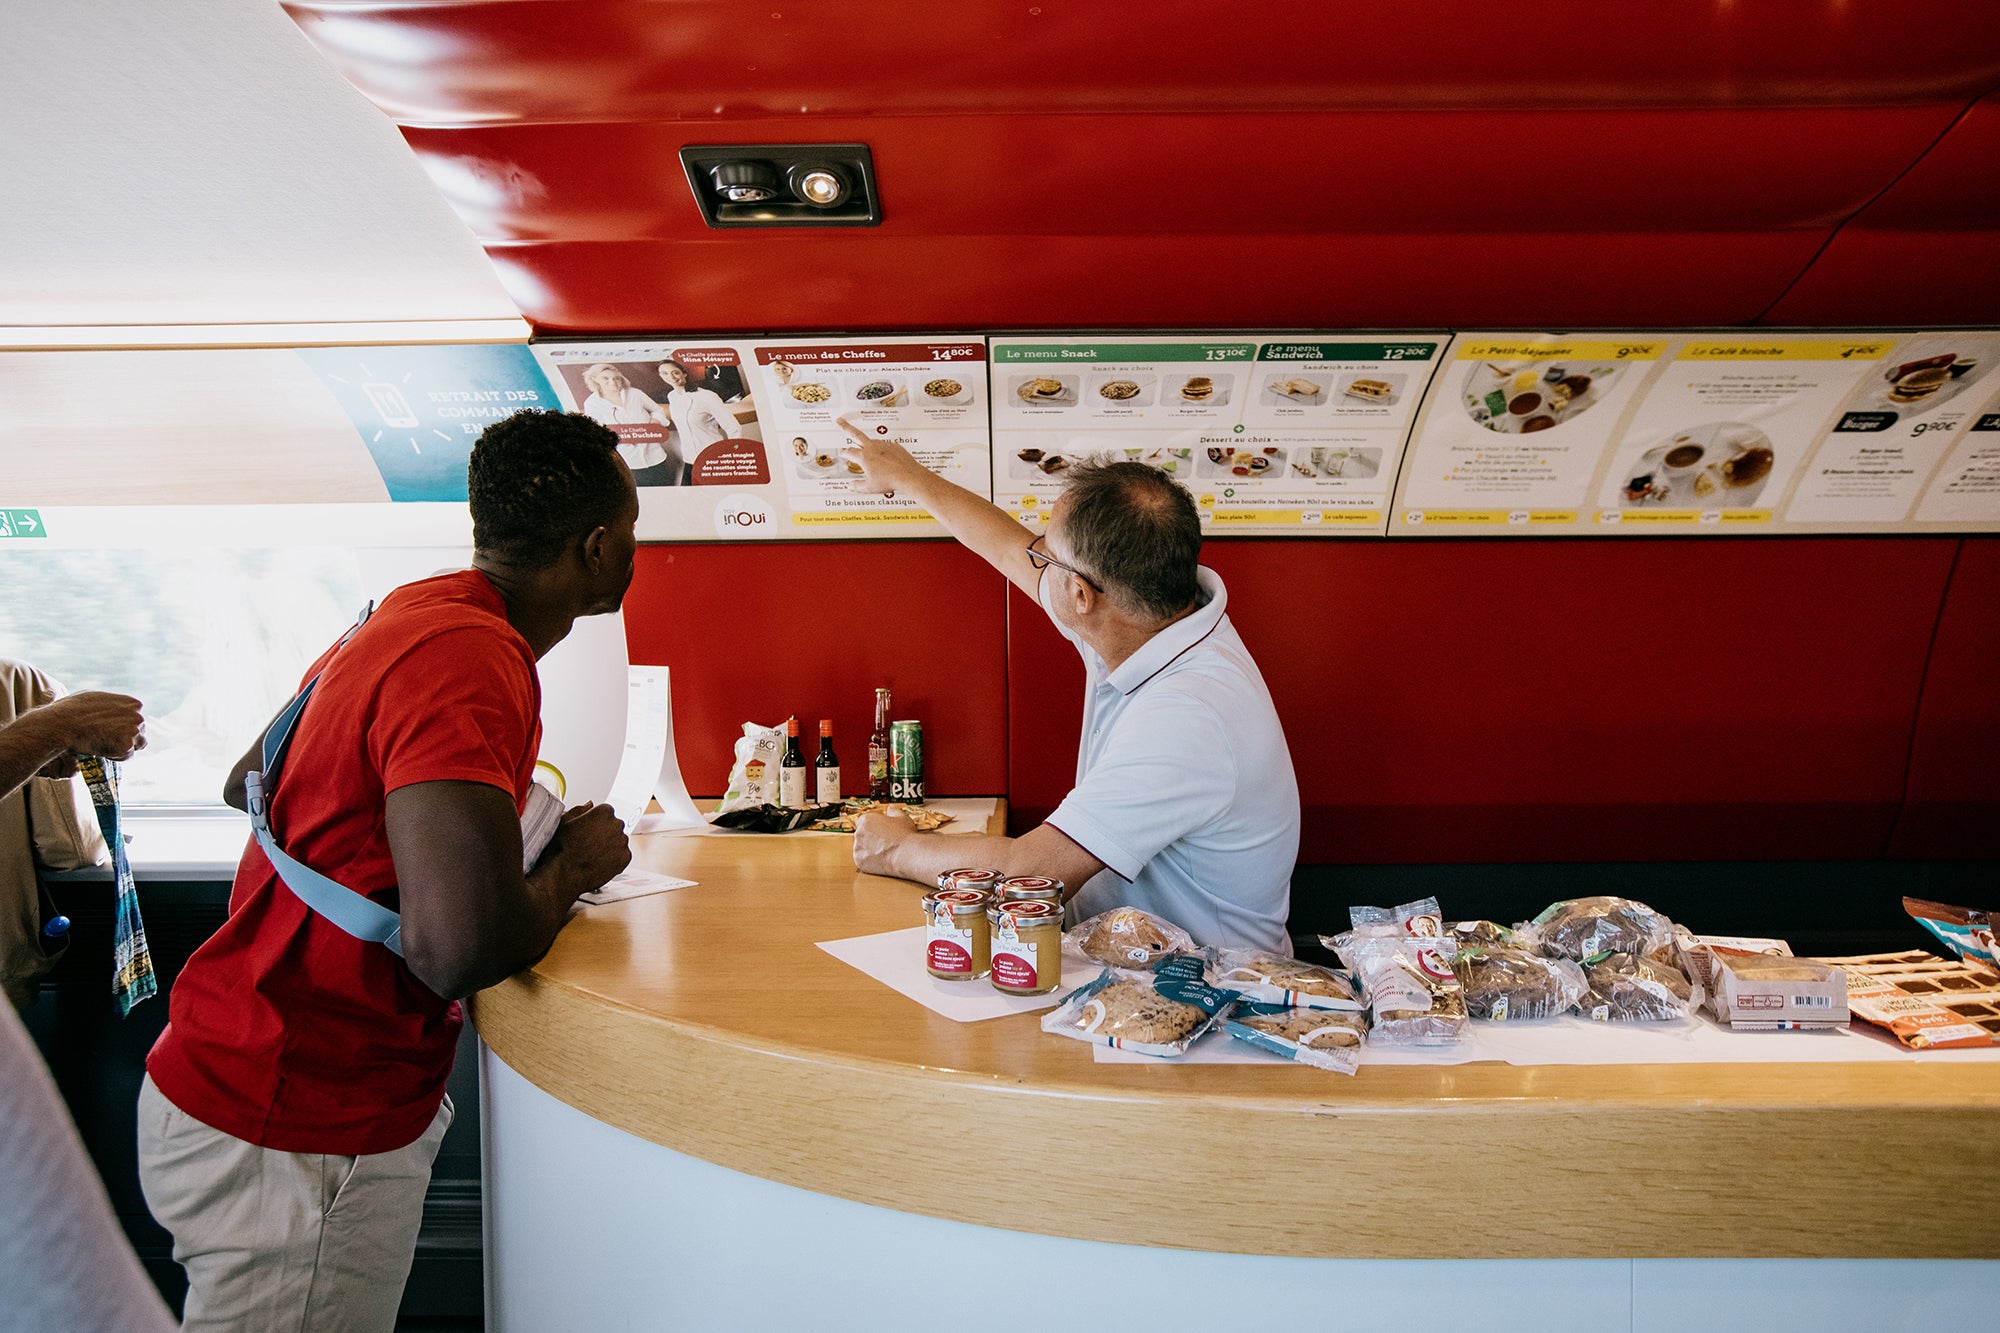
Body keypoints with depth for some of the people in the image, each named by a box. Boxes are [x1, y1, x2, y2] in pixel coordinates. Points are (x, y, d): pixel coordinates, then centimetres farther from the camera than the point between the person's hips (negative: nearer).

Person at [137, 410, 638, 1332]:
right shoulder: (469, 658, -25)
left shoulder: (407, 612, 4)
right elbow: (461, 945, -34)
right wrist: (574, 863, -14)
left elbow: (246, 783, 19)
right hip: (296, 1132, -9)